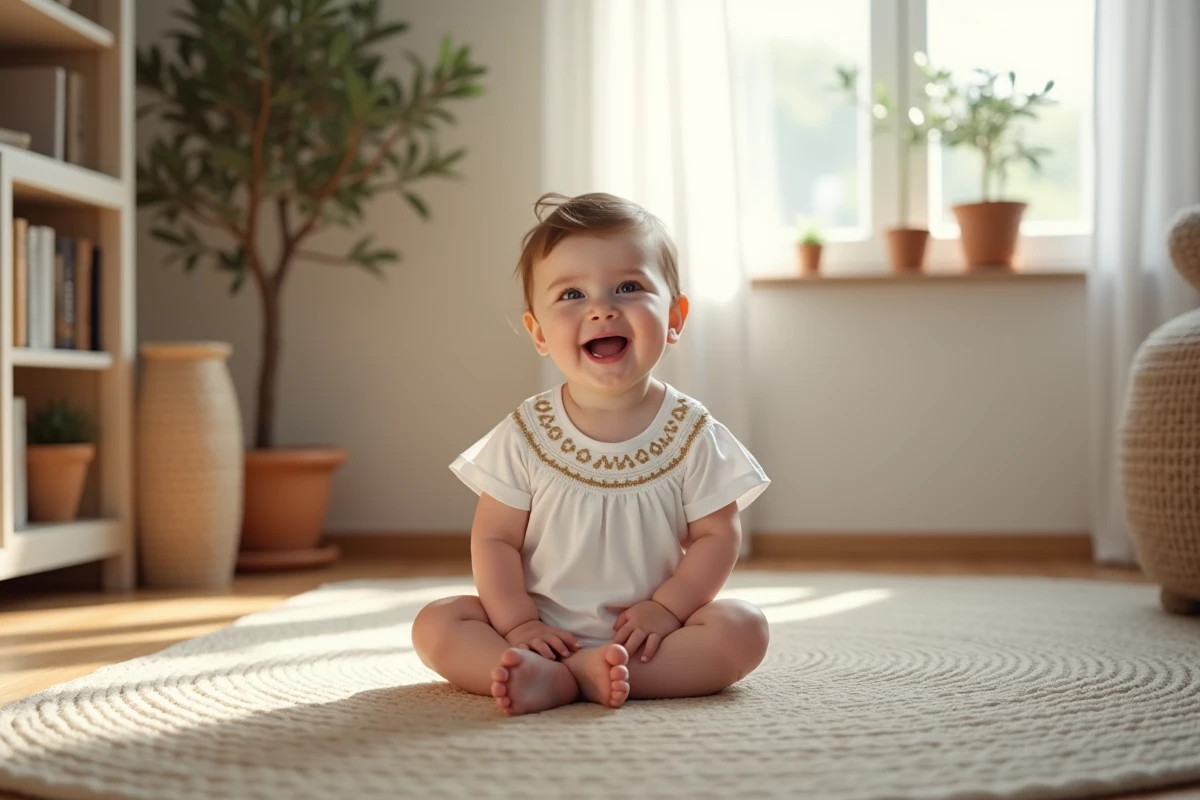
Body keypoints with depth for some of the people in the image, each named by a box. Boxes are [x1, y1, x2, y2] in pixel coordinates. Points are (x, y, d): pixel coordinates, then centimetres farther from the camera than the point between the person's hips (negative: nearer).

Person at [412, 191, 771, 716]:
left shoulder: (692, 433, -4)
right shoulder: (525, 435, -3)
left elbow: (717, 536, -4)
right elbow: (494, 539, -2)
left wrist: (665, 609, -17)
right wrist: (518, 624, -15)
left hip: (644, 630, 0)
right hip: (544, 629, 1)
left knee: (743, 628, -25)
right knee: (436, 626, -16)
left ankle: (586, 673, -28)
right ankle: (555, 678, -33)